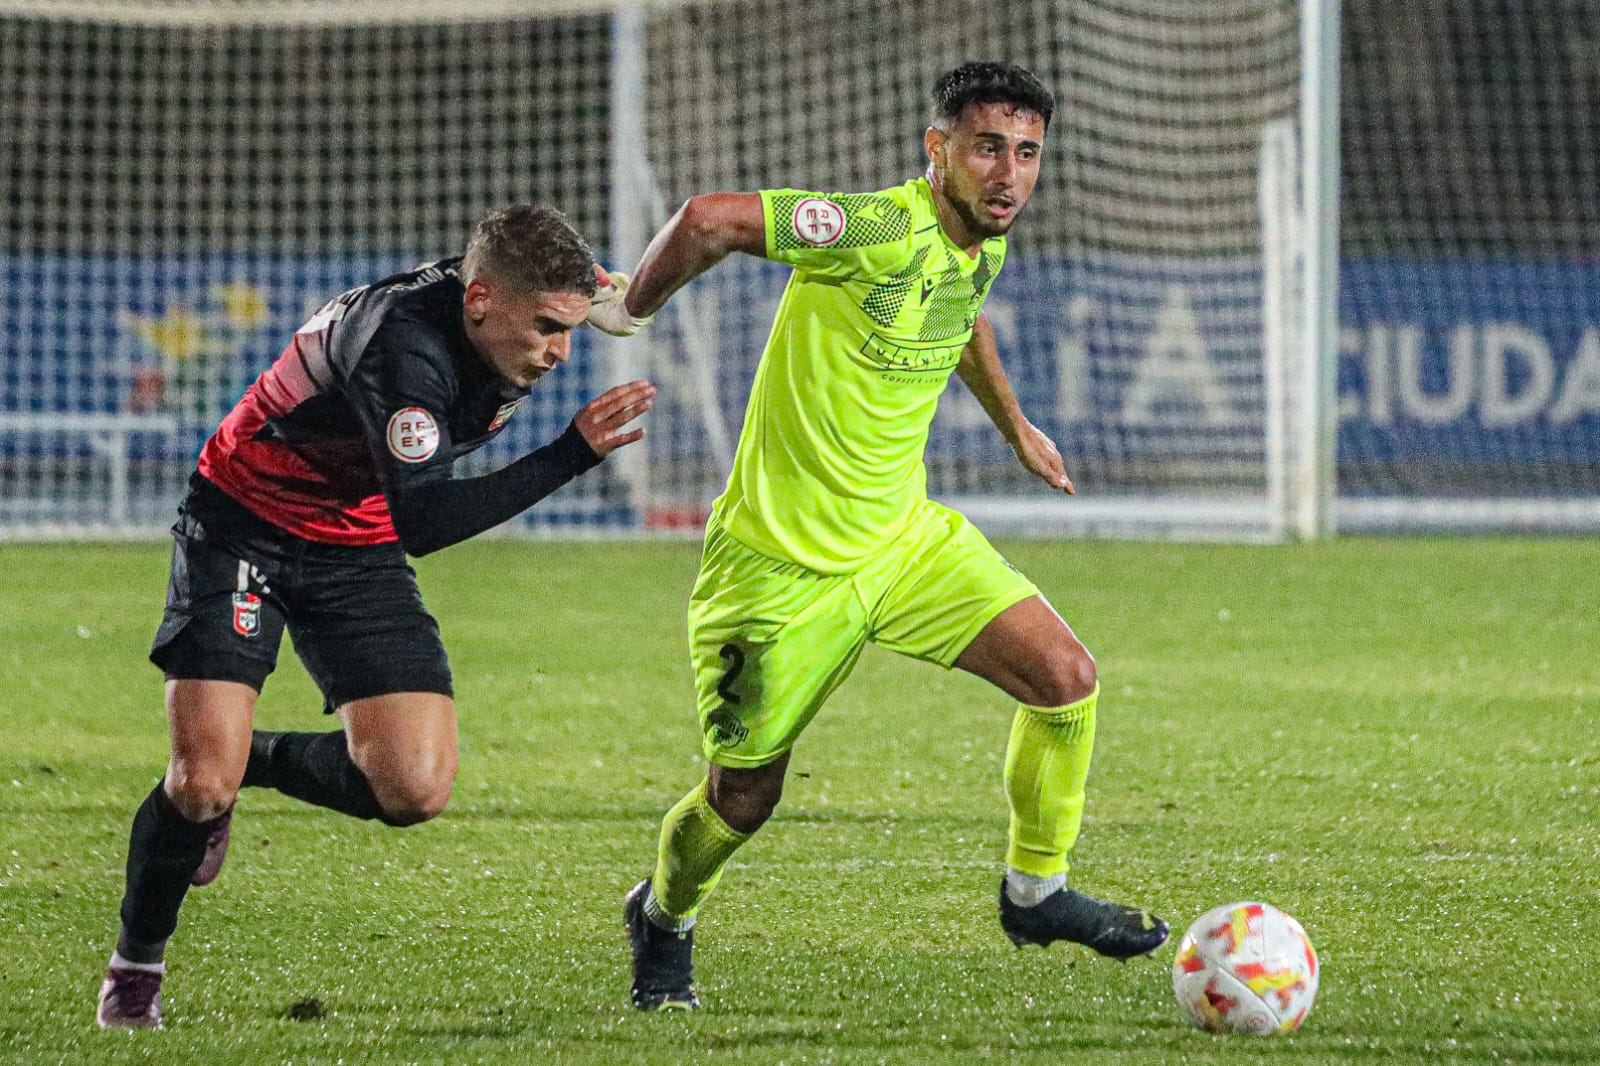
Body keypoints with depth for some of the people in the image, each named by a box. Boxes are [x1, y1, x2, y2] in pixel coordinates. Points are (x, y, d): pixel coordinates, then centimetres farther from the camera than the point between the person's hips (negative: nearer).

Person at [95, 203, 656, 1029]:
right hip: (244, 525, -6)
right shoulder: (401, 342, -34)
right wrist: (572, 455, -42)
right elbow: (422, 521, -40)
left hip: (357, 547, 6)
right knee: (201, 785, -16)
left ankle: (249, 762, 18)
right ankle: (135, 963, 12)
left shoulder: (500, 332, -10)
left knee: (414, 789, -11)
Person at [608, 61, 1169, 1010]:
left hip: (906, 539, 7)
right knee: (743, 800, 4)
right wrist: (630, 311, -16)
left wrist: (1013, 422, 35)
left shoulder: (985, 249, 1)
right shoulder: (881, 230, -26)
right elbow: (709, 221, -31)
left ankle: (1036, 892, 12)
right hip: (784, 565, -7)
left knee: (1066, 676, -8)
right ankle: (664, 918, 37)